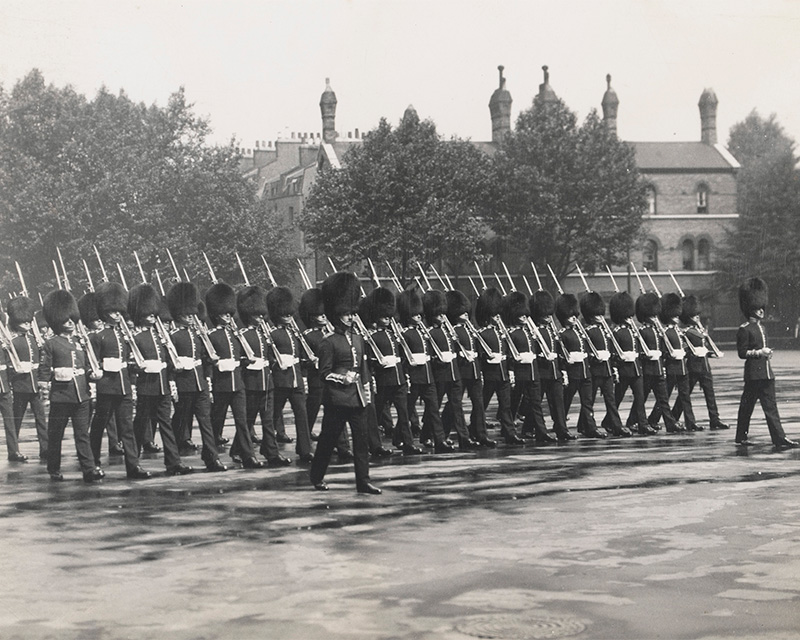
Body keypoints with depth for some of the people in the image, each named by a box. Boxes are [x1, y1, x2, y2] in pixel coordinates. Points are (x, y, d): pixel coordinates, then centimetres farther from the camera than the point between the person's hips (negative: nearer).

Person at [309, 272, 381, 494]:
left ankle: (363, 481, 3)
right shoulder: (329, 342, -6)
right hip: (337, 398, -6)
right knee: (328, 439, 4)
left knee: (361, 439, 1)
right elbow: (325, 372, -7)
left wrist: (366, 389, 13)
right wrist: (342, 377, -20)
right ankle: (317, 477, 20)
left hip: (357, 398, 6)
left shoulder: (358, 339, 14)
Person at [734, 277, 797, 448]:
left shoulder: (761, 327, 17)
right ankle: (741, 436, 12)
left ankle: (779, 439, -2)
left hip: (766, 373, 8)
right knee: (747, 405, 1)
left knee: (770, 405, 2)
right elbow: (742, 353, -11)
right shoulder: (744, 329, -9)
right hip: (753, 374, -8)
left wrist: (767, 354, 9)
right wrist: (759, 352, -20)